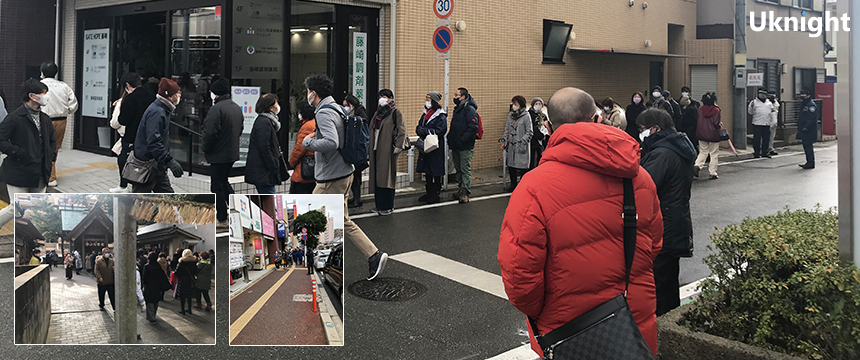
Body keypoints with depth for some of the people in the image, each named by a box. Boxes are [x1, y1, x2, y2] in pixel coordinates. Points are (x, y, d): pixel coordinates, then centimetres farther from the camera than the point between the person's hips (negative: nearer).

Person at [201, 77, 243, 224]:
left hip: (219, 155, -8)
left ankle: (221, 218, 12)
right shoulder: (237, 107, 8)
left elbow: (210, 133, -24)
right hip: (233, 152, 8)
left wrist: (205, 148, -8)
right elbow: (241, 128, 17)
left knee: (217, 186, 4)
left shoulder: (216, 109, -21)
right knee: (224, 181, 24)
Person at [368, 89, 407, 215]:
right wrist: (370, 145, 20)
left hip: (388, 150, -8)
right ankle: (379, 205, 16)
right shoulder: (378, 113, 18)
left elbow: (402, 130, -12)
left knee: (386, 176, -7)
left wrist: (398, 146, -17)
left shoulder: (395, 113, -5)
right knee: (376, 176, 8)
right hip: (376, 150, 8)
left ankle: (388, 206, -1)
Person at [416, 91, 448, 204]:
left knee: (436, 172, 0)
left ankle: (436, 194, 8)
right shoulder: (425, 114, 14)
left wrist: (425, 131, -19)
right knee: (427, 171, 13)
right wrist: (420, 130, -11)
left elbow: (440, 131, -20)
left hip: (436, 147, -8)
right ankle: (429, 193, 23)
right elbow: (418, 127, 13)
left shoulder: (441, 116, -11)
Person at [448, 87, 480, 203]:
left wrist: (462, 140, -22)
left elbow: (473, 128, -23)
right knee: (458, 169, 15)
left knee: (465, 170, -4)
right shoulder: (457, 109, 15)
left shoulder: (470, 110, -14)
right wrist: (450, 138, 10)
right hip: (455, 146, 9)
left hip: (465, 147, -9)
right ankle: (460, 189, 24)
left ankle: (465, 192, 1)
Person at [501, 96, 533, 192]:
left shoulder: (526, 116, -7)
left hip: (521, 147, -6)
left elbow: (529, 132, -7)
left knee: (522, 166, -3)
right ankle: (513, 184, 24)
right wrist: (504, 140, 9)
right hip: (511, 145, 6)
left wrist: (522, 142, -15)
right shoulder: (510, 115, 13)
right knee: (511, 165, 10)